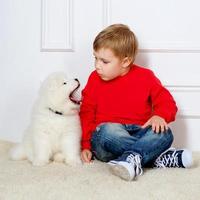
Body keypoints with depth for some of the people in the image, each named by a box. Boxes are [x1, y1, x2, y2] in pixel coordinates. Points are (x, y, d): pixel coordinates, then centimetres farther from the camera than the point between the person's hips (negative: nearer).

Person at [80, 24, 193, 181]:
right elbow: (87, 113, 9)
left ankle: (131, 158, -45)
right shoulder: (95, 79, 7)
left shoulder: (145, 77, 5)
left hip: (138, 132, 1)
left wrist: (159, 116, -20)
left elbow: (166, 102, 4)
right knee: (109, 131, -37)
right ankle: (156, 158, -34)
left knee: (164, 134, -28)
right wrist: (86, 146, 1)